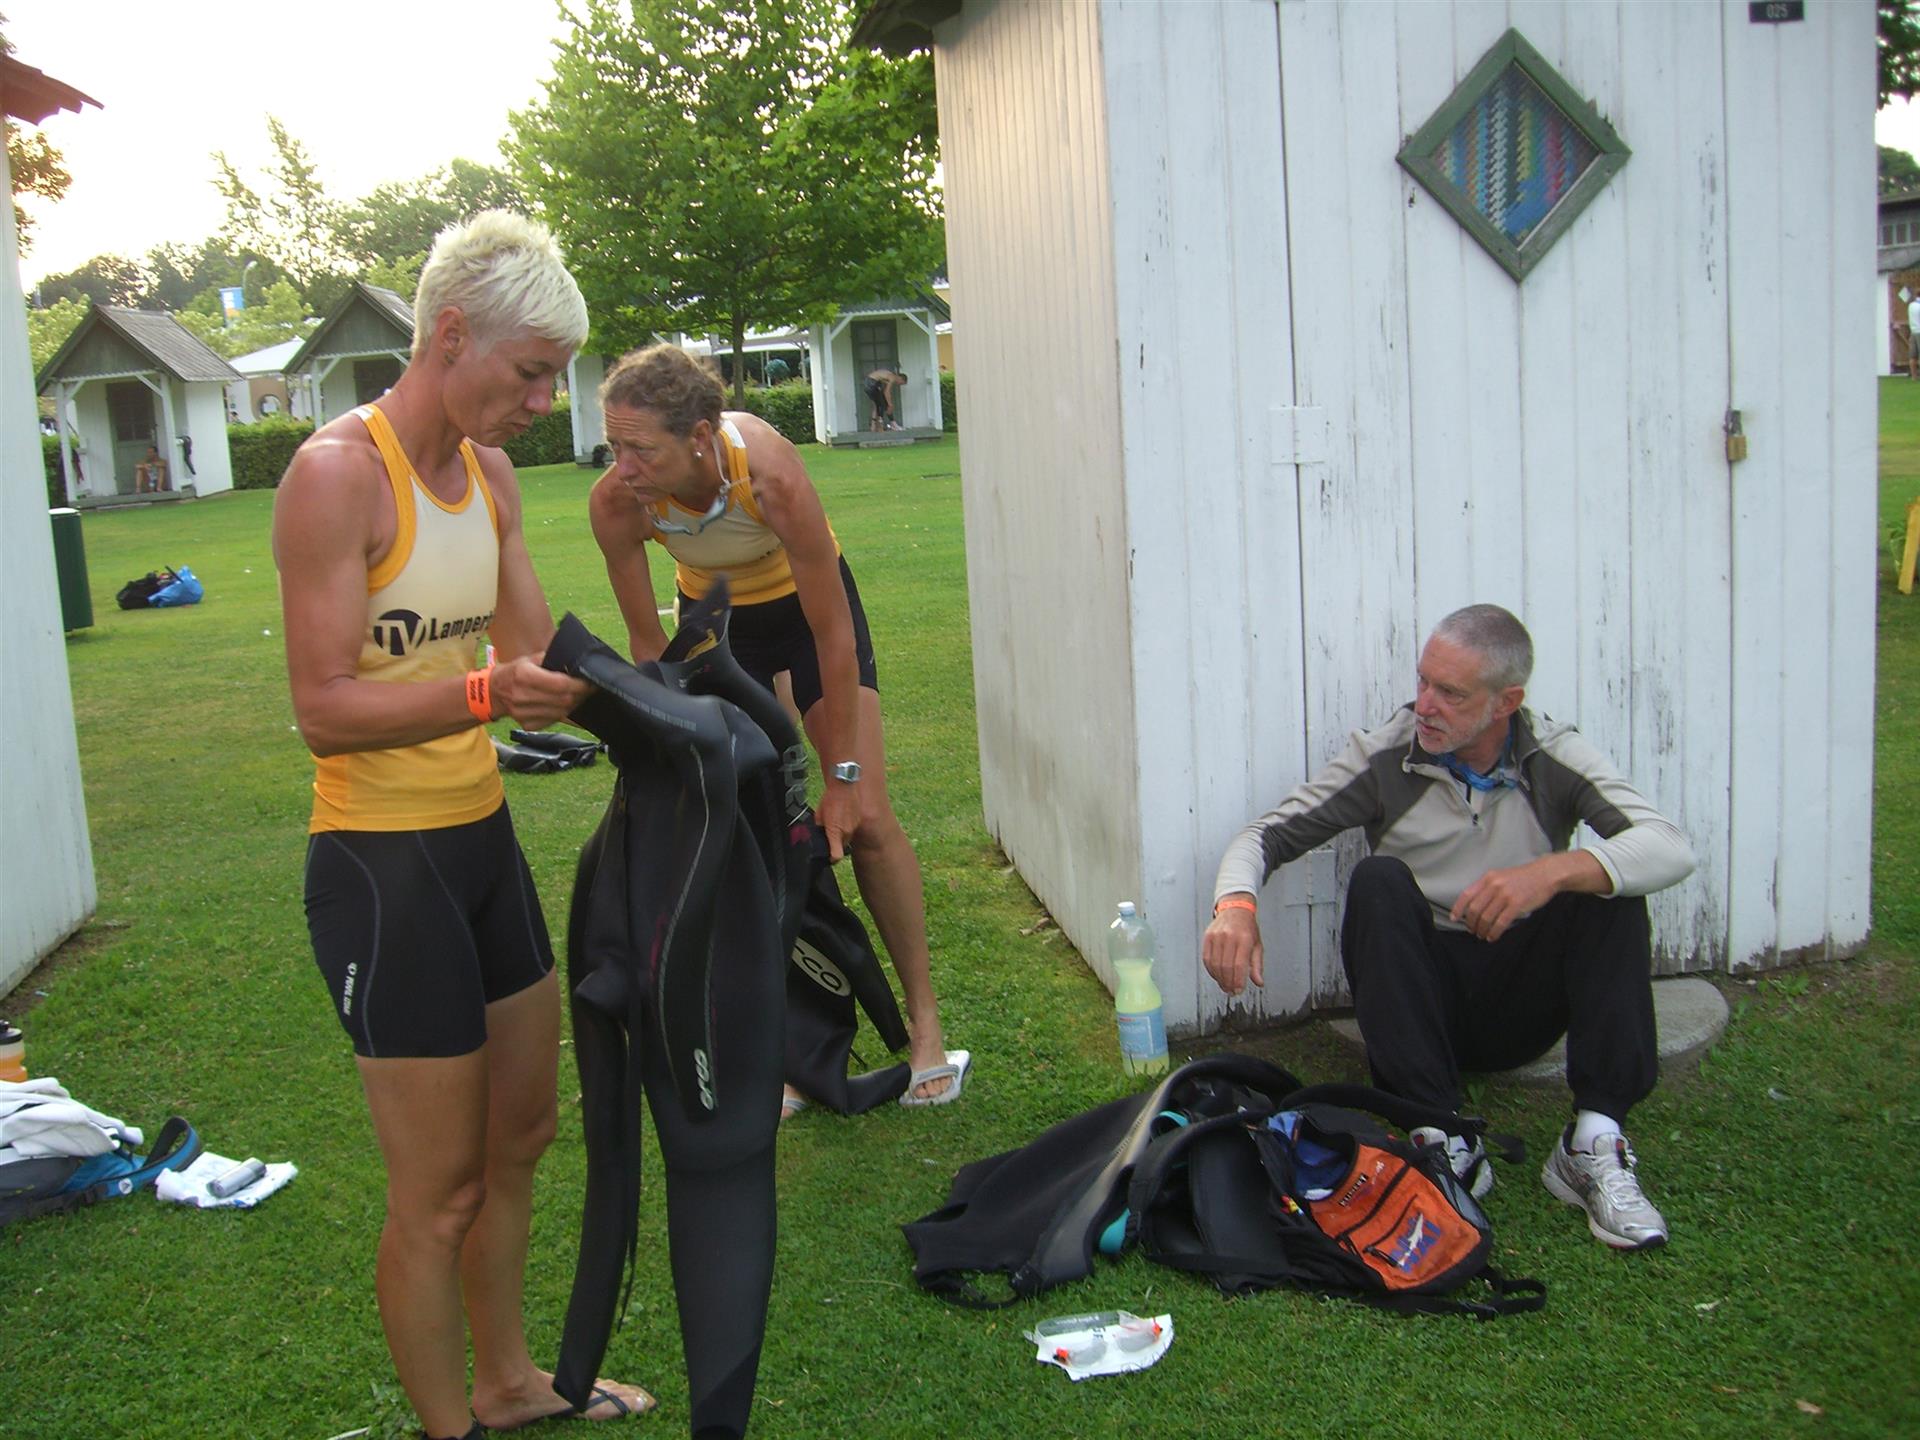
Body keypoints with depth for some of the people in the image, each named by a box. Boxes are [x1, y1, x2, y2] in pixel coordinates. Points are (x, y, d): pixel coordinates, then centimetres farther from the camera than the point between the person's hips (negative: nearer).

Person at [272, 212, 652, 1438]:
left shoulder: (490, 474, 9)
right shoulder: (339, 472, -17)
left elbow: (536, 650, 13)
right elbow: (327, 708, -22)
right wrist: (484, 692, -35)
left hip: (483, 837, 9)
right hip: (380, 862, -9)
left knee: (522, 1132, 21)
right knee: (438, 1194, 0)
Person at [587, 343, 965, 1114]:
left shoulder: (772, 478, -39)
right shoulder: (615, 503, -30)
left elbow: (833, 636, -28)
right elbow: (646, 640, -14)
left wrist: (843, 775, -23)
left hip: (808, 603, -2)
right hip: (715, 616, 3)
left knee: (866, 819, -8)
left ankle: (924, 1021, 8)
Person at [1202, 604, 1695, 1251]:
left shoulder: (1554, 759, -9)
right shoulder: (1385, 759, -9)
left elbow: (1671, 850, -22)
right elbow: (1266, 835, -8)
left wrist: (1553, 871, -40)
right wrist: (1236, 904, -31)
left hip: (1521, 1004, 1)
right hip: (1421, 998, 0)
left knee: (1604, 878, -22)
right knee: (1379, 881, -27)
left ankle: (1593, 1145, -26)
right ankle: (1444, 1141, -32)